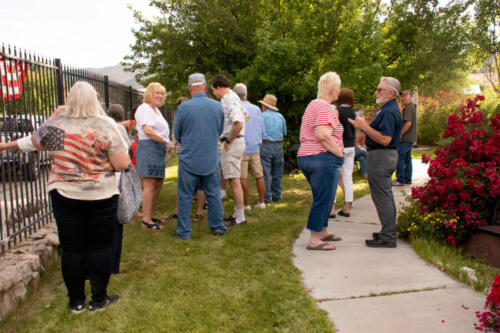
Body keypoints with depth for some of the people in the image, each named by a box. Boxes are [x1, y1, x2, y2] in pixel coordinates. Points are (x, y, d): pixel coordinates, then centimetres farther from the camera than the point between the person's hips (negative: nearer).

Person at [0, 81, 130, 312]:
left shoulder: (54, 125, -3)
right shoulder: (106, 126, -13)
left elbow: (32, 142, 17)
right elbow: (122, 164, -13)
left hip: (64, 195, 3)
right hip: (101, 196, -2)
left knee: (71, 248, 12)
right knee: (101, 246, 10)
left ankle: (76, 302, 23)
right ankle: (98, 299, 20)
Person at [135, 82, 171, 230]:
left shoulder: (156, 110, 23)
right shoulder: (144, 108, -8)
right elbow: (147, 130, -20)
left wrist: (166, 143, 9)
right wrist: (166, 141, -15)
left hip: (158, 149, 10)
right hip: (148, 147, -10)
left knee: (158, 184, 13)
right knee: (149, 185, -10)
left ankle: (149, 215, 23)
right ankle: (146, 221, -6)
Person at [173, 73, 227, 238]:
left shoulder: (183, 107, -11)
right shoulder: (218, 106, -1)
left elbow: (176, 134, 1)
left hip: (189, 159, -3)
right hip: (211, 159, 3)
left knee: (185, 196, 7)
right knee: (213, 194, 13)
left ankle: (184, 231, 12)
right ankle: (218, 227, 21)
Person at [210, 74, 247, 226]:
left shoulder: (230, 100, -17)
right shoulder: (232, 98, 15)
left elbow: (239, 124, -29)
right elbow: (244, 115, 29)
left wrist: (228, 141, -17)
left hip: (232, 144, -11)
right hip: (236, 141, 11)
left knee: (234, 180, -6)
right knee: (234, 180, 16)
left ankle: (240, 217, 1)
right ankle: (237, 213, 25)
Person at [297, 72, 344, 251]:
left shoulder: (313, 104, 19)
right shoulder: (324, 107, -13)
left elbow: (307, 134, 24)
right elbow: (323, 135, -25)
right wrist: (339, 152, -15)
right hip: (323, 158, -10)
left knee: (324, 198, 20)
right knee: (323, 199, -4)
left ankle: (323, 232, 32)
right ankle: (314, 240, 1)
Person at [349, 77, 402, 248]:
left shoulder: (389, 111, -18)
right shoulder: (389, 109, 16)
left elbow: (385, 139, -25)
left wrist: (365, 127, -21)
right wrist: (363, 125, 14)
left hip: (381, 156, -11)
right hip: (384, 156, 11)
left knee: (382, 197, -6)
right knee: (386, 196, 17)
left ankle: (388, 238, 1)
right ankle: (389, 232, 27)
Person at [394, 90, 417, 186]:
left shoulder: (408, 108, -14)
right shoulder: (412, 107, 18)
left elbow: (408, 123, -24)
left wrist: (400, 134, -17)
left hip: (405, 138, -10)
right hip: (411, 138, 10)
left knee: (400, 158, -7)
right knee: (407, 159, 13)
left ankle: (400, 180, -6)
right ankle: (408, 179, 18)